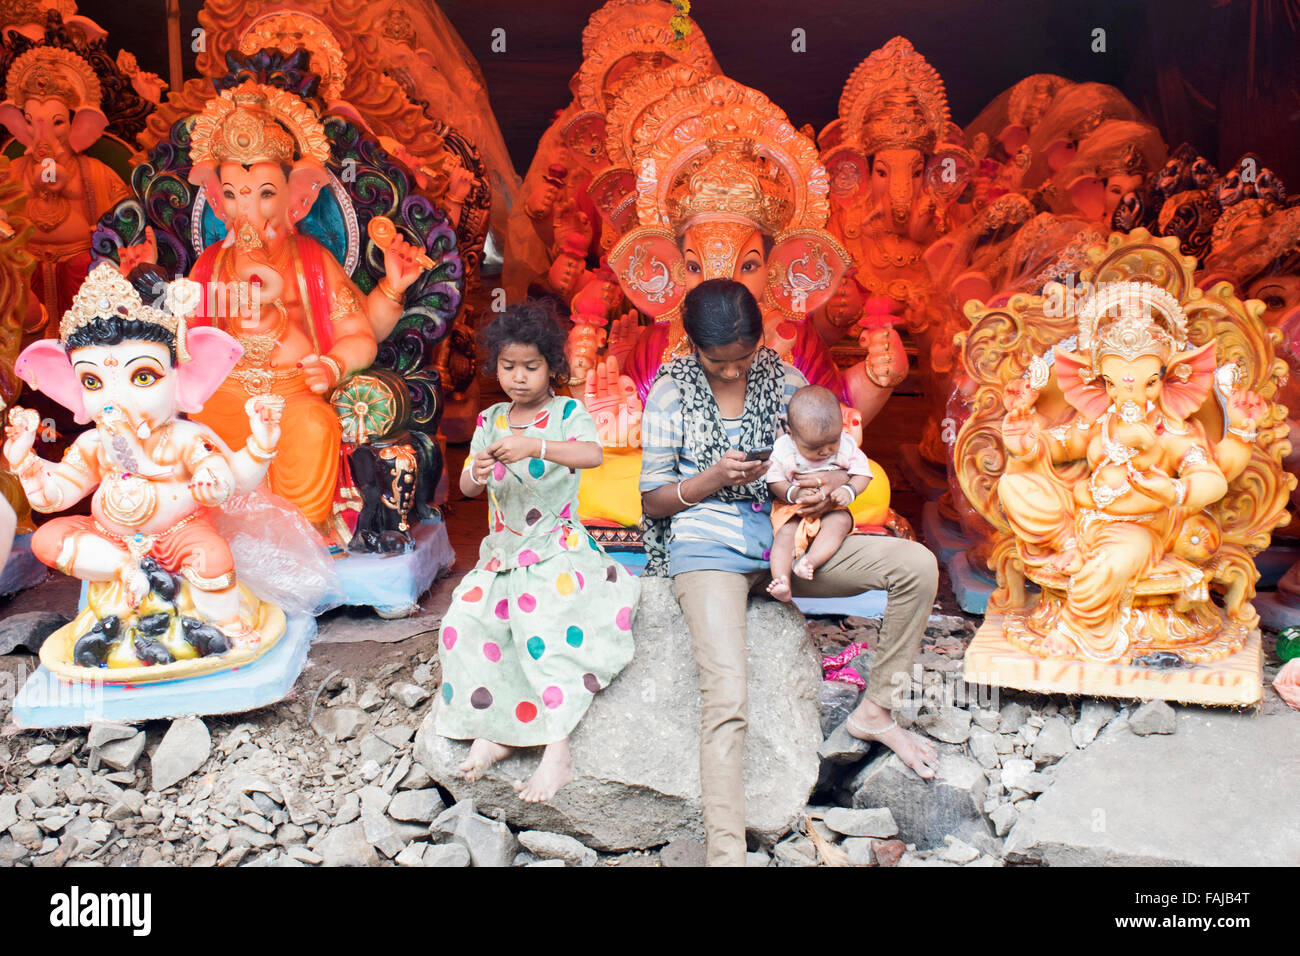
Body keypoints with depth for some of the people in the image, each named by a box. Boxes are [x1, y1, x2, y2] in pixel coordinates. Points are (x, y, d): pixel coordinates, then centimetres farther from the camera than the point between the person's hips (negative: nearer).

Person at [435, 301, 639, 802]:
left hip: (556, 549, -5)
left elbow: (593, 453, -26)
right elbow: (466, 488, 6)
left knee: (545, 626, -27)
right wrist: (477, 474, -20)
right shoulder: (490, 420, 11)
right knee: (464, 622, -15)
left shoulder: (567, 413, -4)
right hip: (502, 550, 5)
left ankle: (556, 757, -24)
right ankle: (493, 731, 1)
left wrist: (535, 446, -42)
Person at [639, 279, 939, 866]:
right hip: (708, 548, -4)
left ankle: (874, 709, 5)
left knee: (917, 565, -10)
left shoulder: (780, 377, 8)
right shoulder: (671, 390, -2)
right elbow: (653, 498, 1)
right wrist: (715, 478, -17)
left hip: (783, 538, 5)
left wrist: (829, 483, -11)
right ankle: (726, 853, -21)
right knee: (726, 699, -24)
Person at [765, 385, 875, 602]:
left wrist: (849, 490, -22)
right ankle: (781, 581, -39)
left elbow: (862, 473, -1)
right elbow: (773, 480, -7)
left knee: (840, 521, -30)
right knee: (786, 532, -28)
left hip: (832, 508, 1)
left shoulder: (846, 445, -6)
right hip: (792, 509, -1)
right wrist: (793, 493, -25)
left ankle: (810, 561, -41)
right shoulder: (782, 448, -12)